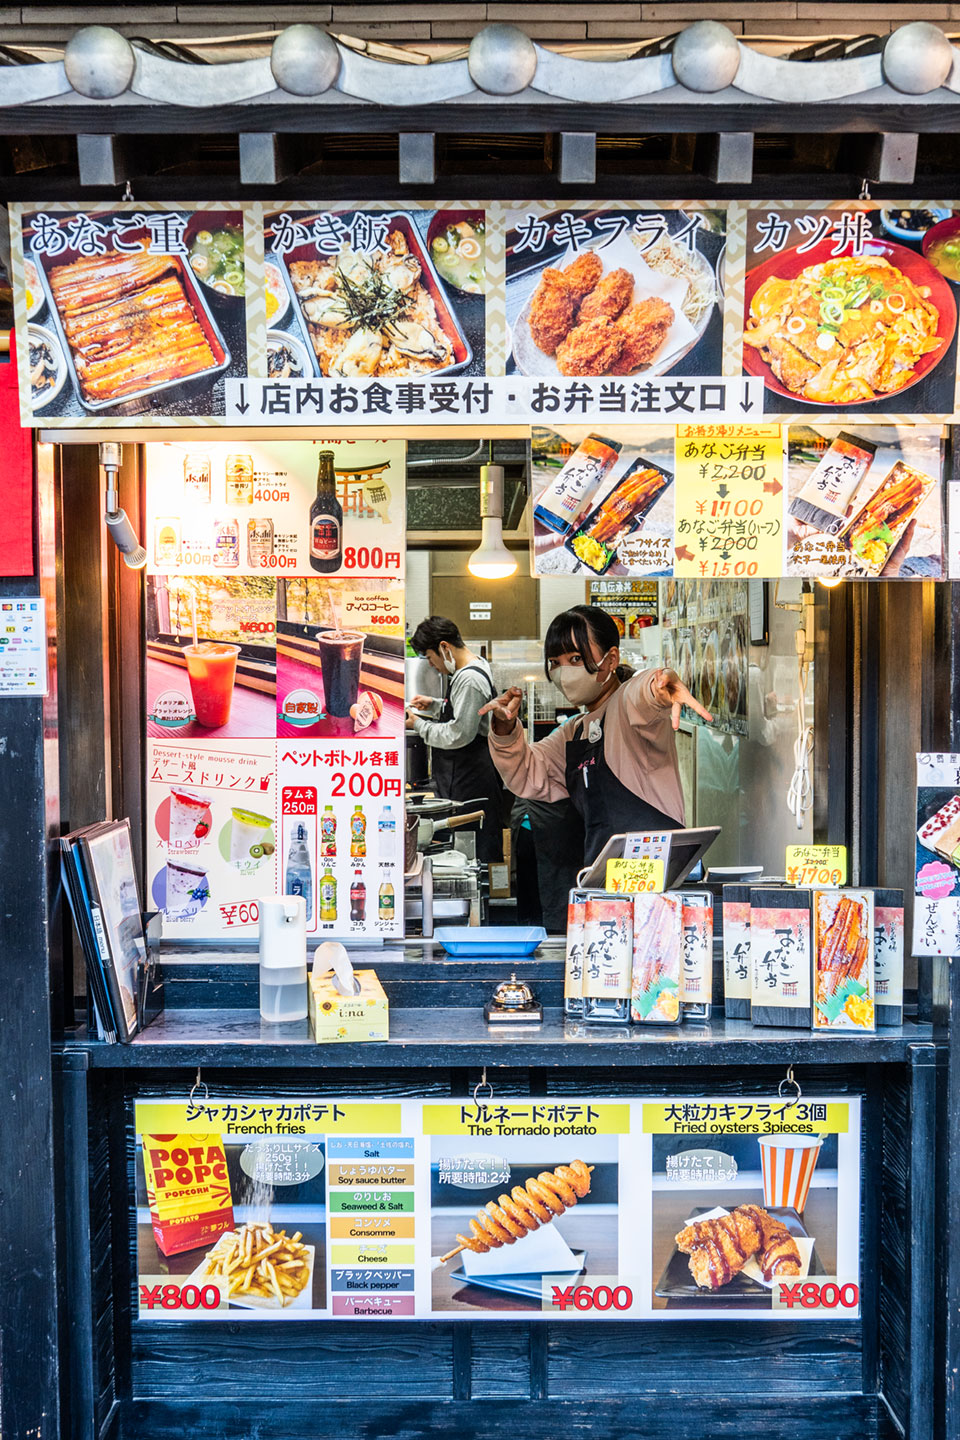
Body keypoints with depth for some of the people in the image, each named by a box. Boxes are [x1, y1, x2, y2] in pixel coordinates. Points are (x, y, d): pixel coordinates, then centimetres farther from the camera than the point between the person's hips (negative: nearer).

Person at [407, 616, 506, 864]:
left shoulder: (469, 679, -20)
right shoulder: (476, 665, 13)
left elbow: (458, 735, -22)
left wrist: (419, 725, -10)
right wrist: (433, 705, 16)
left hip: (473, 776, -11)